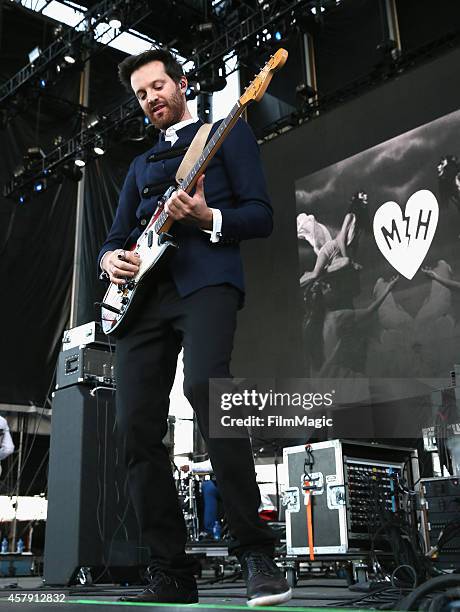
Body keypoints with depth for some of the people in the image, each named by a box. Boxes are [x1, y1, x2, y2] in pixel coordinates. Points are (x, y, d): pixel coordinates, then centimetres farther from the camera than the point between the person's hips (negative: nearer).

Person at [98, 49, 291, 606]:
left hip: (206, 278, -5)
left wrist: (206, 217, -14)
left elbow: (261, 215, 5)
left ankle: (255, 553, -21)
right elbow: (115, 237, 27)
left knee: (205, 386, -31)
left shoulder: (227, 132, 16)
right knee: (136, 426, -7)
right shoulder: (140, 164, 31)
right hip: (143, 291, 6)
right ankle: (171, 575, 2)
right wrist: (112, 258, 3)